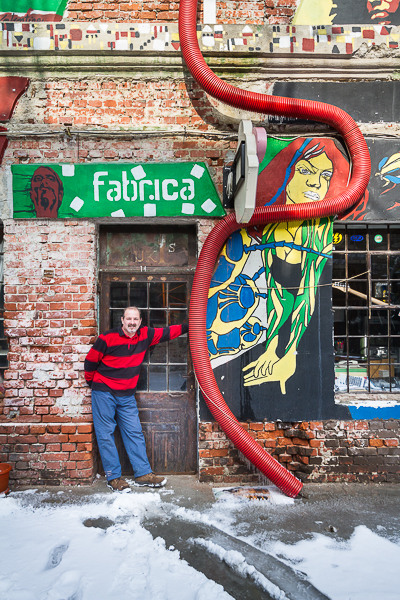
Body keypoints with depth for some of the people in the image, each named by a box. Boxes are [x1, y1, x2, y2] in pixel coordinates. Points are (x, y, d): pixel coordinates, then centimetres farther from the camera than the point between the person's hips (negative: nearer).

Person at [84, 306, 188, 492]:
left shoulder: (145, 335, -1)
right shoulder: (107, 338, -14)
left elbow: (166, 332, 9)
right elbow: (90, 361, -2)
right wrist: (92, 383, 10)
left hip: (127, 395, 4)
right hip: (104, 393, -4)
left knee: (134, 433, 7)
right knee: (106, 434, 1)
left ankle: (143, 473, 15)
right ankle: (113, 477, 11)